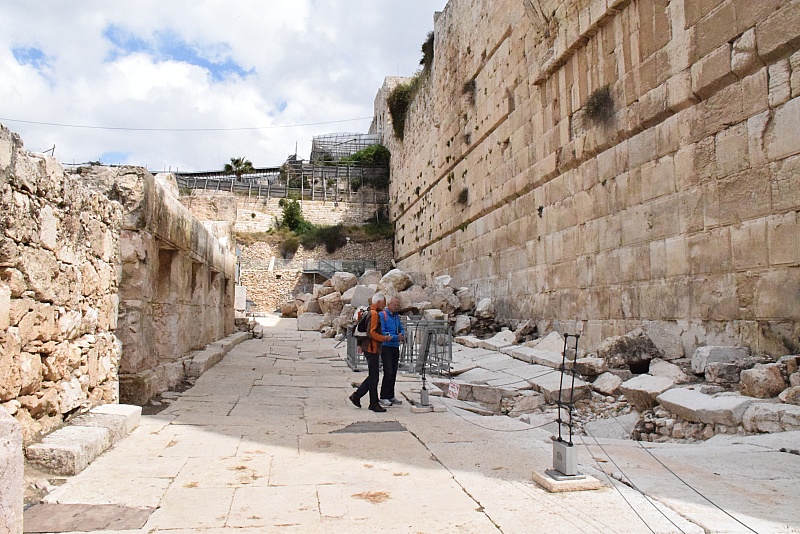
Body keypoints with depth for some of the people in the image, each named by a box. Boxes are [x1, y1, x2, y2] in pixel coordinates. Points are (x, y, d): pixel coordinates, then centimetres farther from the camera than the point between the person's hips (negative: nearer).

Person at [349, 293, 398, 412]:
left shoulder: (369, 312, 15)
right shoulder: (374, 314, -17)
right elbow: (373, 333, -23)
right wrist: (385, 338, -13)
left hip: (370, 349, 10)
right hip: (372, 349, -10)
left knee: (373, 376, 15)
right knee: (374, 377, -1)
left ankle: (356, 396, 19)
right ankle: (374, 404, 7)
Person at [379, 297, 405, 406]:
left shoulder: (396, 316, 15)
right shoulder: (382, 315, -9)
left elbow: (402, 329, 21)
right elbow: (381, 332, -15)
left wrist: (402, 334, -3)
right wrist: (396, 337, -18)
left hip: (395, 347, 7)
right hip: (386, 347, -7)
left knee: (394, 373, 10)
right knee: (388, 372, -11)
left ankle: (391, 396, 18)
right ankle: (383, 397, -4)